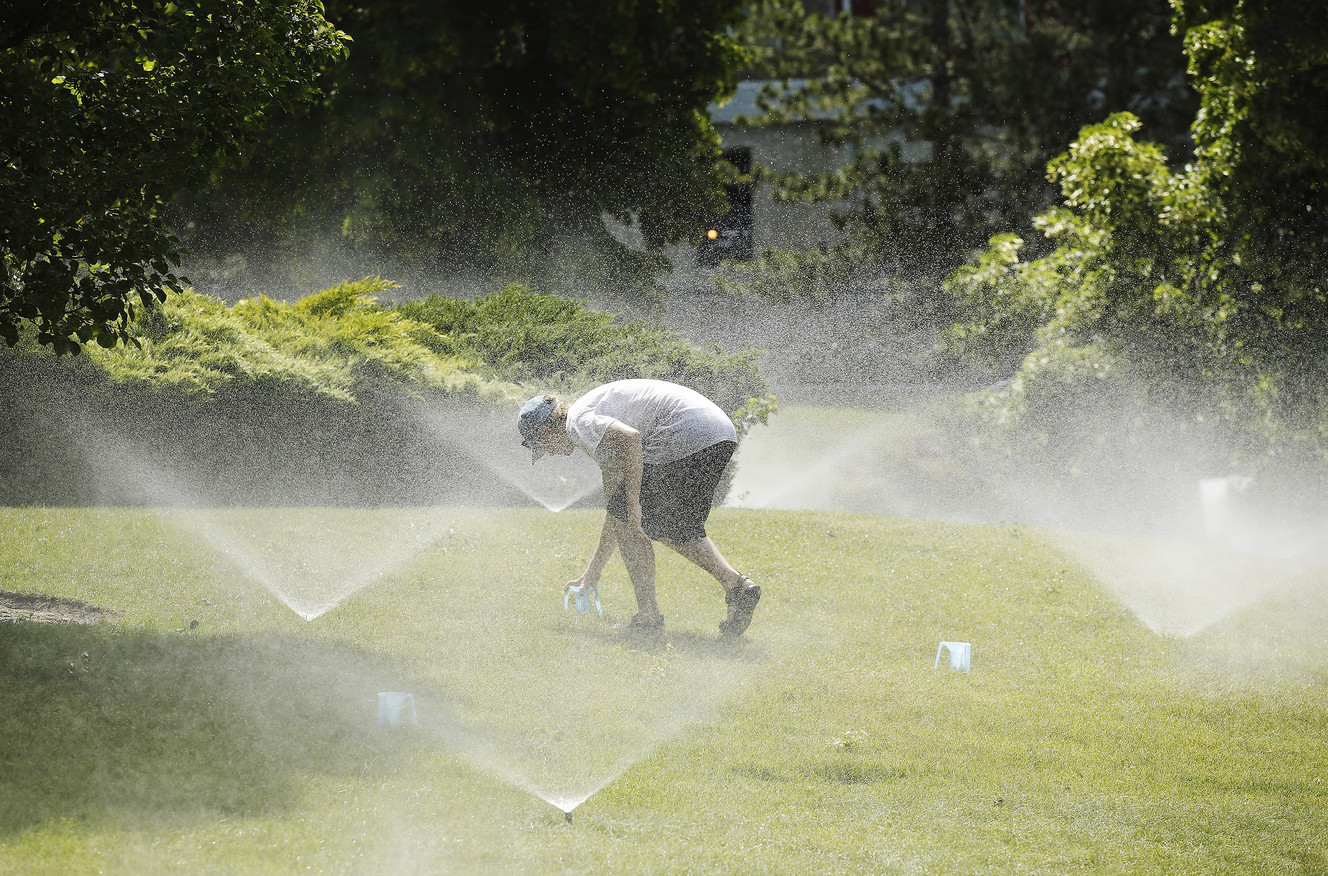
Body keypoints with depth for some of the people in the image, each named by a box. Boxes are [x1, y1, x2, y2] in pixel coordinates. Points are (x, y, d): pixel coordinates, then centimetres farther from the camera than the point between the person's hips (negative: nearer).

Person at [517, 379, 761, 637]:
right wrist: (591, 574, 40)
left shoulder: (578, 420, 0)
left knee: (624, 519, 2)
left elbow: (630, 438, -21)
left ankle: (648, 615, 1)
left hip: (686, 433, -10)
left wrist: (633, 506, -17)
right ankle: (737, 583, 3)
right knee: (670, 528, 22)